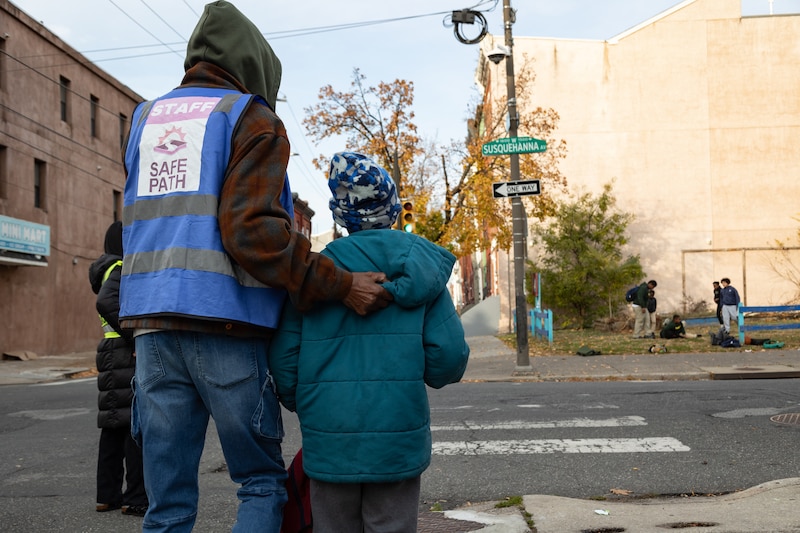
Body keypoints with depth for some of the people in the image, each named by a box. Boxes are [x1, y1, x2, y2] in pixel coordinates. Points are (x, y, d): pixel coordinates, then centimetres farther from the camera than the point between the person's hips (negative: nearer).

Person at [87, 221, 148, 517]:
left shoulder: (110, 269, 20)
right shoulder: (121, 269, -10)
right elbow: (107, 303, -25)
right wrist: (135, 336, -22)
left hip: (112, 356, 10)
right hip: (129, 355, -10)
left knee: (114, 426, 11)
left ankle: (108, 495, 17)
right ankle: (136, 499, -6)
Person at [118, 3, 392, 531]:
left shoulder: (147, 118, 19)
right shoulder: (252, 118, -1)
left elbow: (146, 226, 17)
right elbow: (250, 231, -15)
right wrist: (338, 285, -13)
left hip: (152, 326, 5)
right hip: (227, 326, -5)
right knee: (263, 483, 10)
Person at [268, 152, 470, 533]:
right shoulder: (421, 268, -1)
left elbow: (283, 358, -3)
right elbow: (449, 355, -7)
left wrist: (301, 405, 17)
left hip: (329, 440, 1)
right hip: (397, 440, 0)